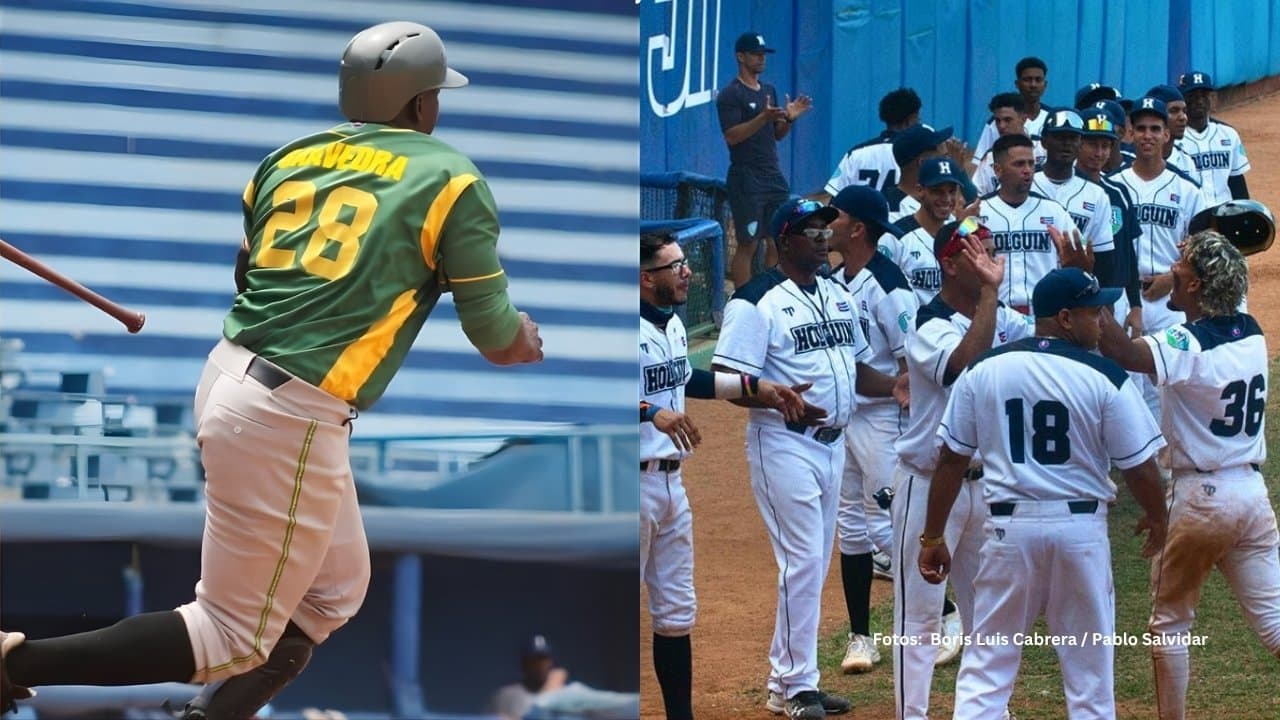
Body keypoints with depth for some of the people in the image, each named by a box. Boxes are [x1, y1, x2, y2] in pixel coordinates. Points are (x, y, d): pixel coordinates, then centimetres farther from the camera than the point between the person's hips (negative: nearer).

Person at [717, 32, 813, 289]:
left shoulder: (769, 91, 16)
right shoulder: (730, 95, -7)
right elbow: (731, 135, -17)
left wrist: (789, 118, 1)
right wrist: (764, 117, -26)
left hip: (773, 176, 8)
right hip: (746, 179, -7)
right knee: (748, 244, -8)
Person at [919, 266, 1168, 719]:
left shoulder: (984, 371, 0)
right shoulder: (1105, 379, -8)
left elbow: (952, 460, 3)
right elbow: (1140, 467, -3)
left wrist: (932, 537, 11)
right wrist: (1156, 519, 17)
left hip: (1010, 528, 1)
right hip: (1081, 528, -1)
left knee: (987, 665, 5)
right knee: (1090, 668, 10)